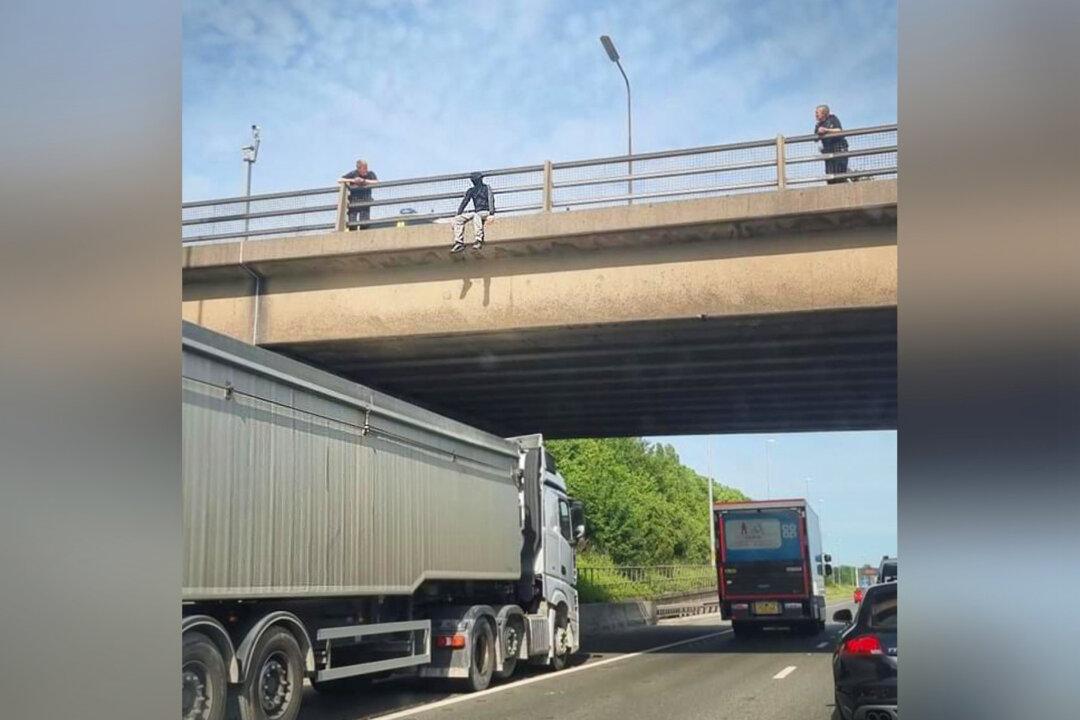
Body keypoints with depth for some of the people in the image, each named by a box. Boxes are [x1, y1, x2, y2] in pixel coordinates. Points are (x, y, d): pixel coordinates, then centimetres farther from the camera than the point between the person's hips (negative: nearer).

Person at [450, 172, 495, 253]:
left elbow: (491, 201, -11)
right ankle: (459, 243, -14)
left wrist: (491, 214, -26)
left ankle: (479, 240, -40)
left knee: (476, 216, -41)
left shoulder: (487, 188, 0)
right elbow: (464, 202, 14)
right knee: (457, 219, -10)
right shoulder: (471, 191, 15)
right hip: (476, 212, 6)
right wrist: (458, 214, 2)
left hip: (485, 212, -6)